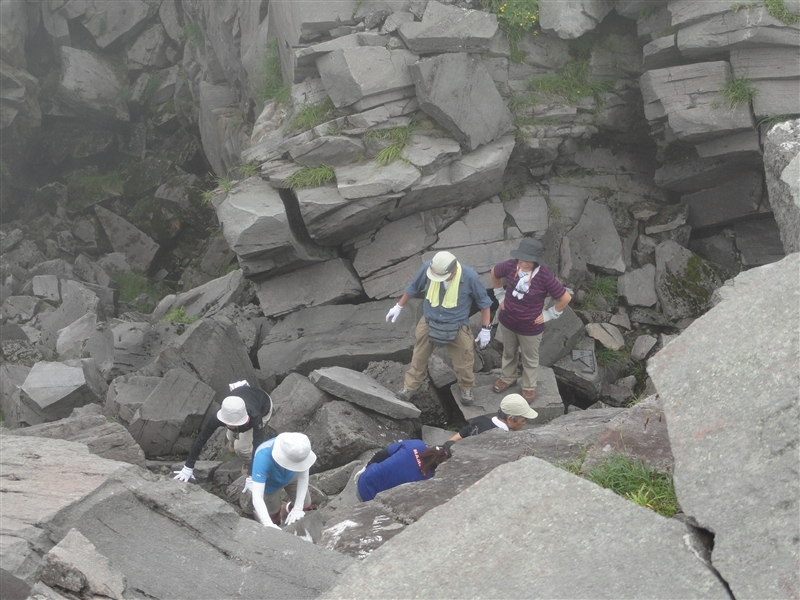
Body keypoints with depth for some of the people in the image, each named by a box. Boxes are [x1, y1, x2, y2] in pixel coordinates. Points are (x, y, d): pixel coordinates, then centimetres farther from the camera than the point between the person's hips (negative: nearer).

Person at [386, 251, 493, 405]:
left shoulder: (470, 277, -26)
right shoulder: (427, 268, -23)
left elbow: (484, 302, -10)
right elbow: (413, 287, -2)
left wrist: (486, 328, -5)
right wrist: (398, 306, 8)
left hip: (456, 327, -2)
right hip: (429, 323, 2)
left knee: (463, 362, 11)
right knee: (419, 357, 15)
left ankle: (466, 388, 40)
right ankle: (410, 387, 37)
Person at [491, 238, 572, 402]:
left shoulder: (544, 277, -30)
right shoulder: (511, 266, -21)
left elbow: (565, 298, -19)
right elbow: (494, 273, 3)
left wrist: (548, 315, -12)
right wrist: (500, 296, 5)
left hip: (530, 328, -3)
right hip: (507, 322, 3)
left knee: (530, 359, 21)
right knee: (508, 352, 28)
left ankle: (529, 388, 44)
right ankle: (507, 378, 54)